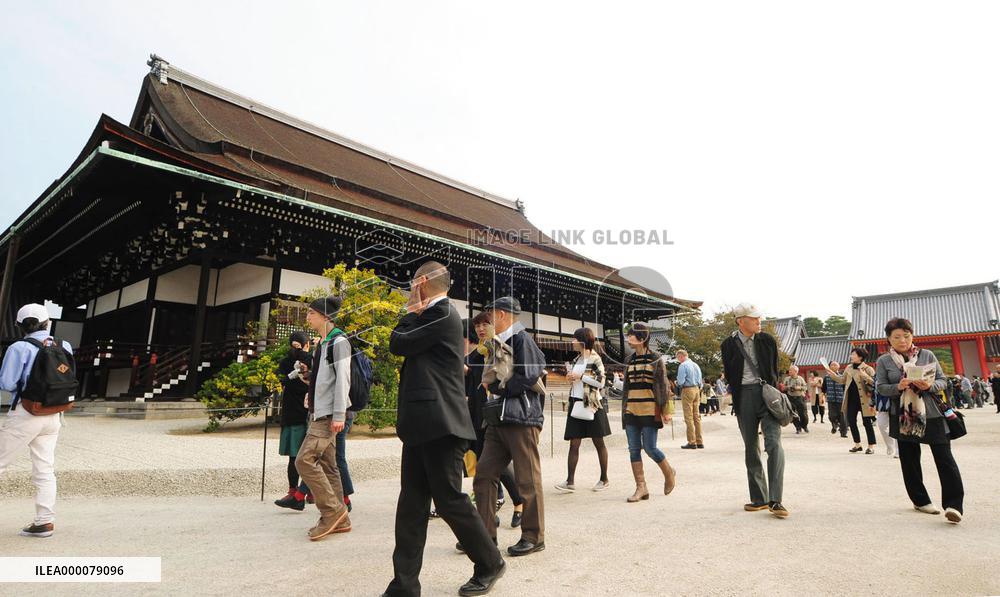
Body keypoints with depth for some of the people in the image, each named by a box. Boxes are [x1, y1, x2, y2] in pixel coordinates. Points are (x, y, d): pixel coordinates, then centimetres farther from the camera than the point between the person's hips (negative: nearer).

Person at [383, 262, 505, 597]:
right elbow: (403, 347, 16)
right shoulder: (435, 315, 19)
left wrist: (411, 314, 3)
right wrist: (415, 314, 7)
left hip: (440, 424, -9)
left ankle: (489, 564, 21)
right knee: (411, 505, 8)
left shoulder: (441, 313, -10)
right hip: (423, 425, 9)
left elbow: (398, 345, -12)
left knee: (449, 500, 1)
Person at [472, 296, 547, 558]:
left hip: (522, 419, -9)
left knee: (528, 480, 1)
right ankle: (486, 534, 18)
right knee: (484, 474, 7)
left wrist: (498, 387, -7)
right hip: (498, 420, 9)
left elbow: (529, 378, -16)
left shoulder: (522, 339, -8)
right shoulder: (499, 344, 19)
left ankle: (533, 537, 15)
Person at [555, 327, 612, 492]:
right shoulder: (576, 359, 13)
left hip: (592, 404, -6)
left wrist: (580, 376, -16)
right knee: (574, 444, 0)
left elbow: (601, 382, -14)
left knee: (598, 443, 7)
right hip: (576, 403, 6)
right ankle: (570, 481, -1)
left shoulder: (594, 359, -7)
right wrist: (570, 378, 3)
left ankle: (604, 479, 18)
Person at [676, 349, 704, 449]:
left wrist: (677, 383, 4)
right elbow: (700, 380, 16)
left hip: (687, 390, -8)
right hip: (697, 390, 8)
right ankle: (699, 442, 13)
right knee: (697, 416, 11)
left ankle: (692, 442, -3)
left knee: (689, 417, -4)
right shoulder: (696, 365, 13)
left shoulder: (682, 365, -11)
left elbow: (681, 381, -16)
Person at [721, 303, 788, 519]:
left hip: (766, 393, -1)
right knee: (751, 448, 8)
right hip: (744, 396, 1)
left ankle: (775, 500, -11)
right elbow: (729, 375, 6)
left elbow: (774, 369, 13)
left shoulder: (767, 340, 5)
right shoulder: (729, 344, 2)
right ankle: (759, 498, 19)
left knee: (774, 443, -15)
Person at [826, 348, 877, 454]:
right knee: (851, 421, 8)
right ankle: (857, 444, 20)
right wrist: (832, 374, 6)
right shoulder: (849, 367, 10)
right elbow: (842, 380, 16)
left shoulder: (868, 369, -8)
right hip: (851, 399, 6)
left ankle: (871, 446, 9)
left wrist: (865, 376, -30)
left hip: (863, 400, -6)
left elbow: (874, 382, -15)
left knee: (867, 423, 1)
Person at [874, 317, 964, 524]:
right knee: (909, 460, 8)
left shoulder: (927, 355, 4)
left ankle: (953, 504, -2)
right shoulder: (883, 361, 3)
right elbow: (880, 387, -1)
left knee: (944, 457, -5)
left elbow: (942, 380, 5)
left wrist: (930, 386, -17)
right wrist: (897, 387, -20)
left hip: (932, 415, 0)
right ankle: (920, 500, 21)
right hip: (903, 418, 0)